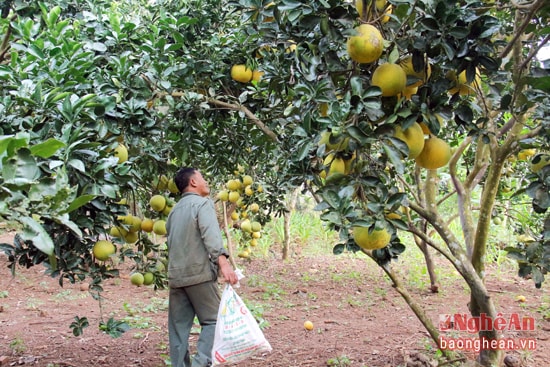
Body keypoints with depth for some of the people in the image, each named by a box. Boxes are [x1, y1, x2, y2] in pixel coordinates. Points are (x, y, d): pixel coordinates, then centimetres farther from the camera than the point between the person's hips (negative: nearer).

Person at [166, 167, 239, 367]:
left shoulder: (175, 210, 21)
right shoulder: (203, 203, -3)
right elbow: (211, 234, -20)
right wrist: (223, 262, -31)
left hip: (175, 275, 7)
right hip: (199, 273, -7)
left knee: (179, 326, 8)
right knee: (213, 320, 0)